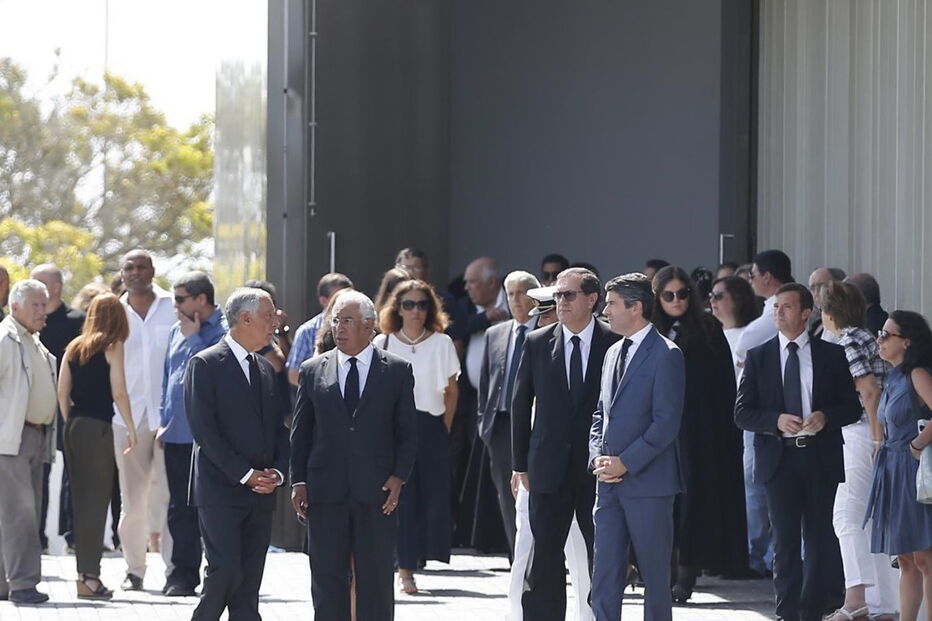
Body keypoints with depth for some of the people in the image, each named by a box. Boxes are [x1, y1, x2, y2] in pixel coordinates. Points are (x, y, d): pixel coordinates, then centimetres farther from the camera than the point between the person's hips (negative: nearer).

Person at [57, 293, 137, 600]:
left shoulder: (74, 347, 11)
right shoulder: (112, 347, -5)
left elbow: (62, 392, 10)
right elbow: (119, 393, -10)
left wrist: (70, 423, 18)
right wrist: (131, 430, -2)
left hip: (73, 426, 6)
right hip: (97, 427, -6)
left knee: (81, 501, 12)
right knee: (97, 501, -3)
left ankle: (85, 572, 15)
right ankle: (89, 577, -5)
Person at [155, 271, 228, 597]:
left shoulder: (223, 332, -9)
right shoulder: (177, 331, 14)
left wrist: (193, 337, -11)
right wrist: (164, 420, 16)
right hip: (177, 435, 7)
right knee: (180, 508, 9)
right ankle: (182, 573, 14)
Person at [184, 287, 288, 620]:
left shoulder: (266, 369, 17)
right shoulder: (205, 365, -5)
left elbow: (279, 429, 17)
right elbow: (204, 430, -12)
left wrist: (276, 473, -2)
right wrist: (245, 474, -14)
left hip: (260, 494, 6)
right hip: (220, 492, -6)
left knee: (249, 585, 3)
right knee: (225, 573, -15)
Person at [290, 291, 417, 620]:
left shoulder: (397, 370, 4)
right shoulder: (313, 371, 8)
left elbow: (408, 432, 5)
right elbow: (301, 433, 10)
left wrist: (399, 476, -6)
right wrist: (298, 481, 1)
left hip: (376, 493, -1)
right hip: (325, 493, 1)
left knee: (376, 579, 2)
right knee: (327, 580, 3)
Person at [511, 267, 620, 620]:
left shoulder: (615, 344, -2)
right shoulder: (537, 343, 4)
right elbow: (520, 406, 8)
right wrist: (520, 464, 6)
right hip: (549, 469, 1)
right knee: (544, 558, 1)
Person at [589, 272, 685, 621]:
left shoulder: (665, 355, -8)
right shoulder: (613, 353, 17)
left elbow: (666, 422, -14)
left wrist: (624, 462, -15)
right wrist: (597, 457, 3)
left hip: (648, 483, -7)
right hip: (610, 483, 7)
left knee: (655, 574, 1)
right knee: (605, 574, 3)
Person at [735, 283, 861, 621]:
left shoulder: (832, 355, 5)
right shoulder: (758, 357, 6)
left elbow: (852, 408, 6)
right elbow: (742, 413, 3)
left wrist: (825, 416, -14)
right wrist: (776, 421, -14)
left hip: (821, 457, 0)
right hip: (779, 457, 0)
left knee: (820, 536, 5)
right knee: (785, 540, -1)